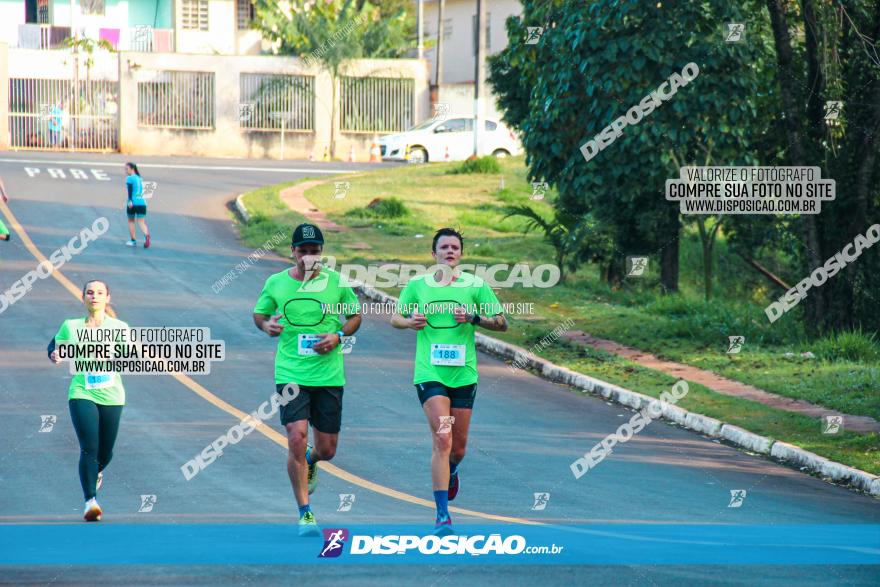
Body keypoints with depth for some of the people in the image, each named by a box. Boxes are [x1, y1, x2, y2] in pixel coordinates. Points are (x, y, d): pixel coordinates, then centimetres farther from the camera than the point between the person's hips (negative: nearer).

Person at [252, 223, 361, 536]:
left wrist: (338, 336, -8)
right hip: (290, 375, -1)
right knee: (297, 440, -14)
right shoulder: (275, 284, 1)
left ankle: (310, 461, 46)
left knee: (327, 449, 6)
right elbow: (259, 313, 15)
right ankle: (305, 513, -4)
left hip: (329, 375, 1)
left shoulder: (336, 282, 0)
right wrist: (267, 325, -8)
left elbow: (355, 315, 11)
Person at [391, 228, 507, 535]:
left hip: (463, 374, 2)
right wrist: (411, 321, -9)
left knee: (458, 447, 9)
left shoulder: (475, 285, 2)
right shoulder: (417, 285, 3)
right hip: (430, 373, -2)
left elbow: (501, 323, 3)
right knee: (442, 439, -17)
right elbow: (395, 318, 13)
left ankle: (450, 473, 48)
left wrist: (474, 317, -14)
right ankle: (442, 515, -16)